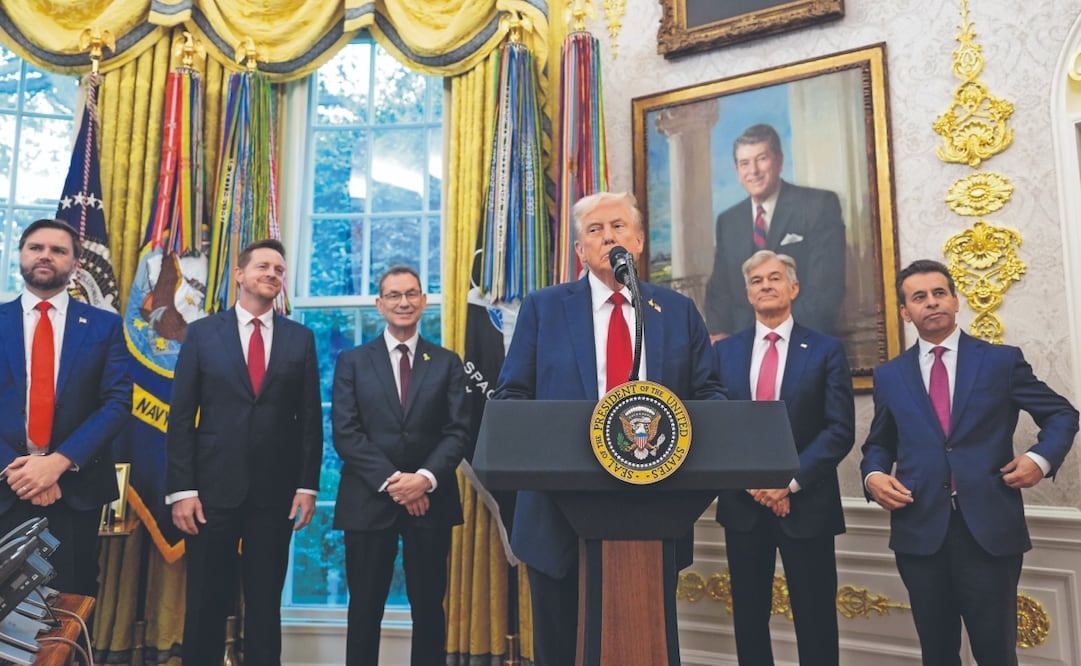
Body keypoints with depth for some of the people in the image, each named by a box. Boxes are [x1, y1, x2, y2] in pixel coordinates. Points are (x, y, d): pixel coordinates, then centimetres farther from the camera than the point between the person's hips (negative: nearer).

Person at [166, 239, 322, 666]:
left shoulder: (300, 339, 6)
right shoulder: (202, 332, 3)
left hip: (276, 491, 1)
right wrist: (181, 489, -6)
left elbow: (310, 419, 5)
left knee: (265, 603, 11)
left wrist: (307, 485, -1)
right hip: (214, 487, -1)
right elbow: (181, 417, 0)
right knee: (206, 603, 9)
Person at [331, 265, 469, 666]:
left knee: (429, 607, 9)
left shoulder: (447, 363, 8)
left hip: (430, 501, 1)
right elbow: (345, 434, -4)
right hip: (369, 500, 0)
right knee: (365, 608, 8)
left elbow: (458, 431, 0)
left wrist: (426, 477, -16)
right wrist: (390, 481, -14)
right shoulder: (352, 362, 6)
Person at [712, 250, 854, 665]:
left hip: (806, 503, -2)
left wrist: (790, 481, -15)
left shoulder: (826, 350, 1)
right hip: (742, 502, 2)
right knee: (749, 618, 11)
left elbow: (841, 430, -7)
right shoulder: (724, 351, 8)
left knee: (814, 620, 6)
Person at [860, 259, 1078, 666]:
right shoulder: (889, 375, 9)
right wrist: (874, 474, -4)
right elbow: (879, 443, 17)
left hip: (990, 528, -1)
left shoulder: (1002, 360, 4)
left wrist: (1041, 457, -7)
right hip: (919, 530, 2)